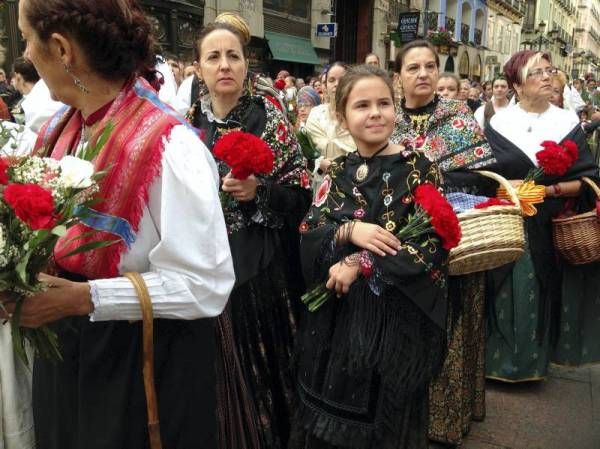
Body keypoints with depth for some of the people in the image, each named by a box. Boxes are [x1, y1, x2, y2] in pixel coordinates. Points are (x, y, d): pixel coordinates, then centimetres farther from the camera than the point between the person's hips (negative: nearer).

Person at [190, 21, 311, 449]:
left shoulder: (270, 118, -4)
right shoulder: (188, 122, 4)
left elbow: (301, 194, -5)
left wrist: (259, 193, -20)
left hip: (261, 267, -3)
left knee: (261, 363, 8)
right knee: (219, 368, 13)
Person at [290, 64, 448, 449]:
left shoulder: (419, 169, -7)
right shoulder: (337, 172, 5)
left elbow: (432, 244, -14)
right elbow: (310, 233, -2)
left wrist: (357, 264, -17)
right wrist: (349, 231, -22)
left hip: (395, 315, -3)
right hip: (336, 315, 4)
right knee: (331, 416, 17)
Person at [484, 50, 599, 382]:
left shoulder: (568, 123, 4)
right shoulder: (497, 123, 1)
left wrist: (551, 189, -15)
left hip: (549, 227, 2)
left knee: (539, 295, 6)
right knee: (505, 296, 2)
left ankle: (531, 361, 25)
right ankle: (498, 359, 20)